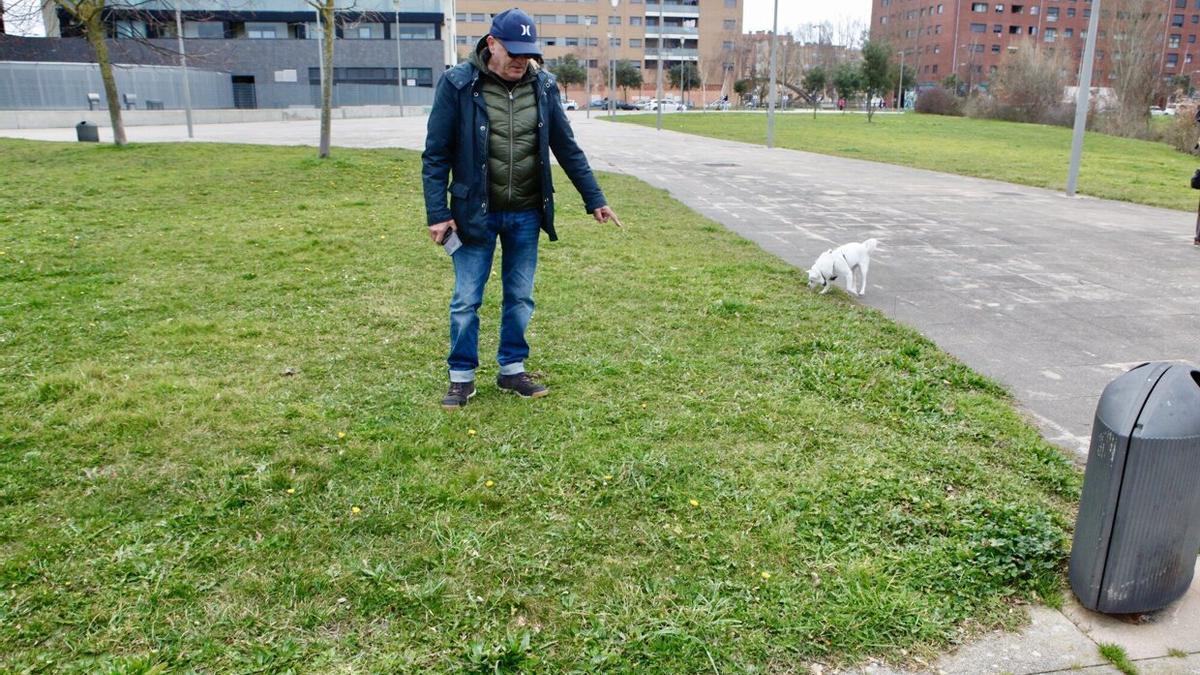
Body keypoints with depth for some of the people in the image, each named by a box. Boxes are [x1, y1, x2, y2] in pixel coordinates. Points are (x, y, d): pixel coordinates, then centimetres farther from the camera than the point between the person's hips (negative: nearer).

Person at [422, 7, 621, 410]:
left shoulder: (543, 86, 0)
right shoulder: (458, 84, -9)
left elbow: (567, 147, 8)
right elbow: (436, 154, -6)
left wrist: (595, 199, 8)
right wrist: (437, 214, -11)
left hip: (526, 214, 3)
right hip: (474, 213, -3)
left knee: (520, 297, 12)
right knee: (466, 299, 4)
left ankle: (512, 370, 27)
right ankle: (461, 378, 19)